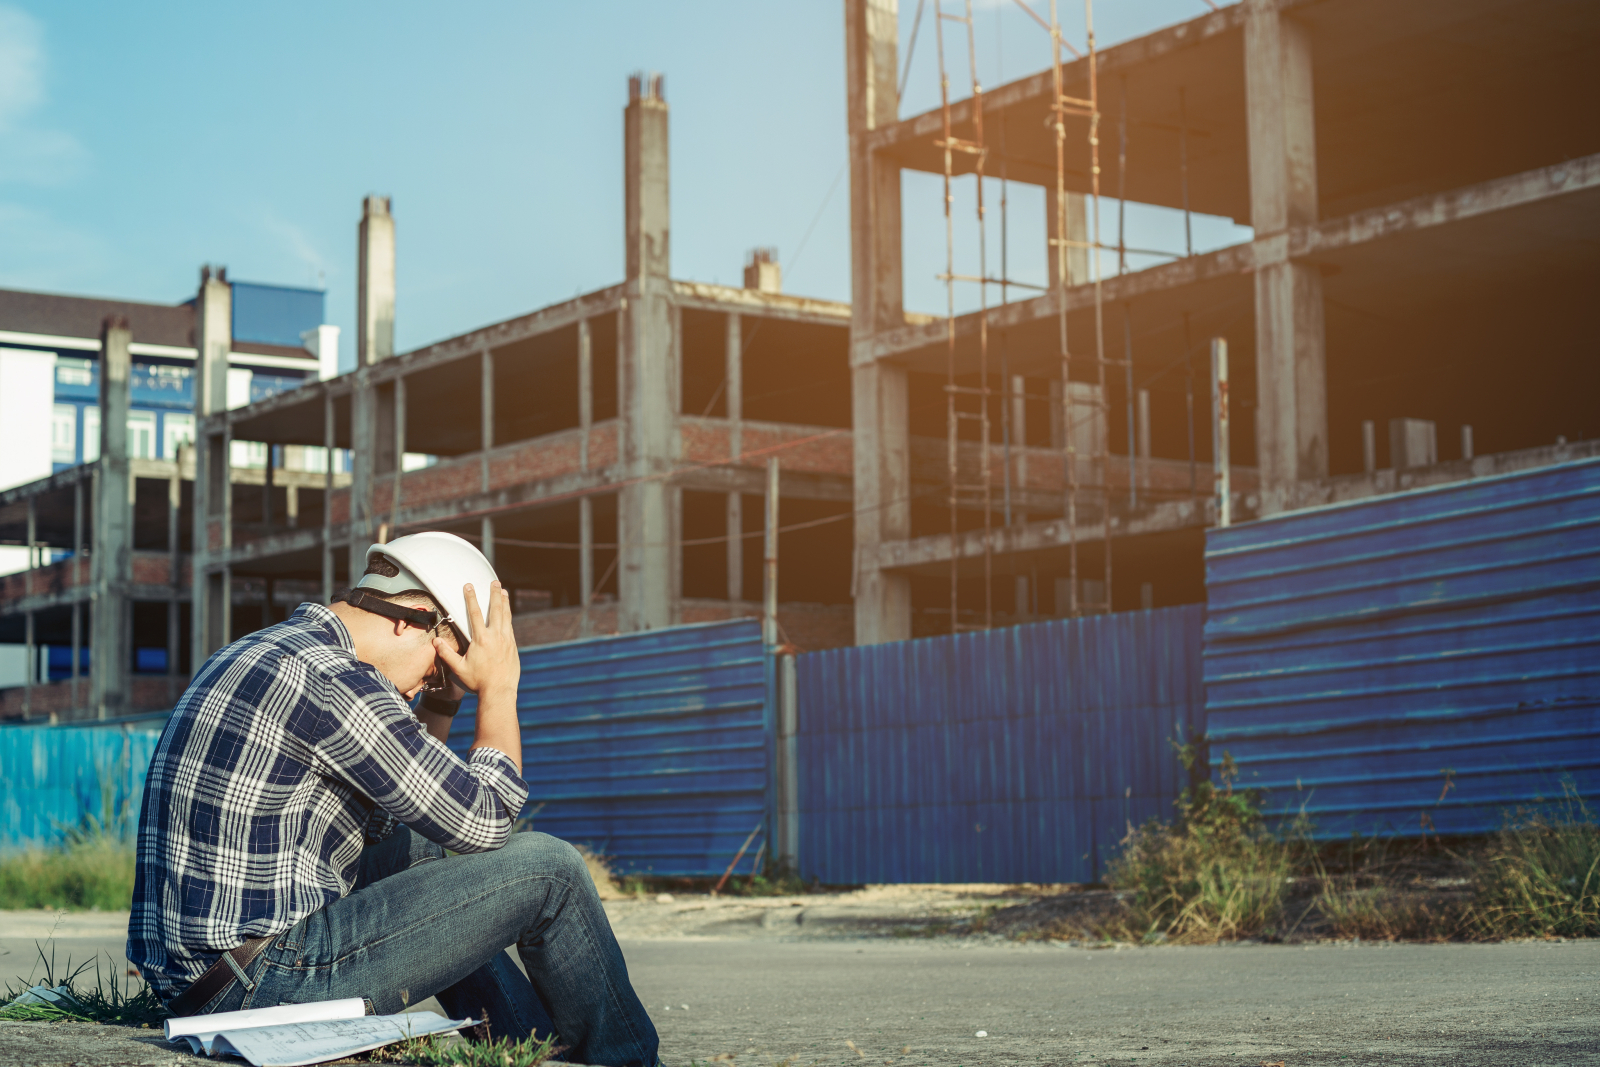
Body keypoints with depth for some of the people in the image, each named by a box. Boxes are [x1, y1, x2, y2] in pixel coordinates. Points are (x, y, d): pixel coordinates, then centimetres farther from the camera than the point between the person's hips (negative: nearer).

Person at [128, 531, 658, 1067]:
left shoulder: (249, 654, 17)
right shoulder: (331, 678, -14)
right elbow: (483, 825, -8)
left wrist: (445, 699, 22)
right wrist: (499, 690, 3)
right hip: (266, 980, -10)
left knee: (419, 848, 28)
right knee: (548, 867, -4)